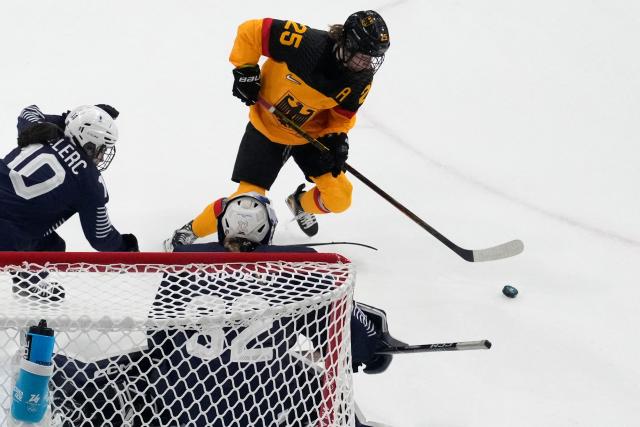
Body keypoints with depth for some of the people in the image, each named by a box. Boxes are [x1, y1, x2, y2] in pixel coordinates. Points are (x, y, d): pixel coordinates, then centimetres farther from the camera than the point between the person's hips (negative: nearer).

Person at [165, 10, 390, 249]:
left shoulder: (360, 81, -17)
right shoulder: (306, 42, -33)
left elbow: (343, 114, 1)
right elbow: (251, 31, -23)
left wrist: (336, 138, -16)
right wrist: (244, 69, -19)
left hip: (311, 134, 4)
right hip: (266, 128, -4)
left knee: (339, 198, -3)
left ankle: (301, 205, 33)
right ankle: (192, 231, 16)